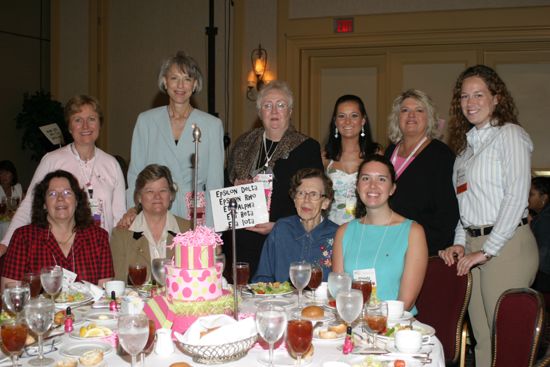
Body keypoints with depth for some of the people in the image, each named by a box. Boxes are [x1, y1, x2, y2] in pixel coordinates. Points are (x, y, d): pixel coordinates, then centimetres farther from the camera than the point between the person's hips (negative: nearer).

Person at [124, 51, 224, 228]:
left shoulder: (212, 125, 4)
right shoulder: (146, 121, 7)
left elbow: (215, 183, 3)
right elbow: (135, 174, 8)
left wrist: (209, 230, -6)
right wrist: (133, 208, -9)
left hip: (196, 214, 0)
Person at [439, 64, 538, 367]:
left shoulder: (509, 134, -4)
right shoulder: (466, 143, 19)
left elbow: (516, 197, -12)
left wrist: (487, 251, -13)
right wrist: (460, 243, 7)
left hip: (507, 245, -7)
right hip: (473, 245, 7)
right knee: (482, 340, 8)